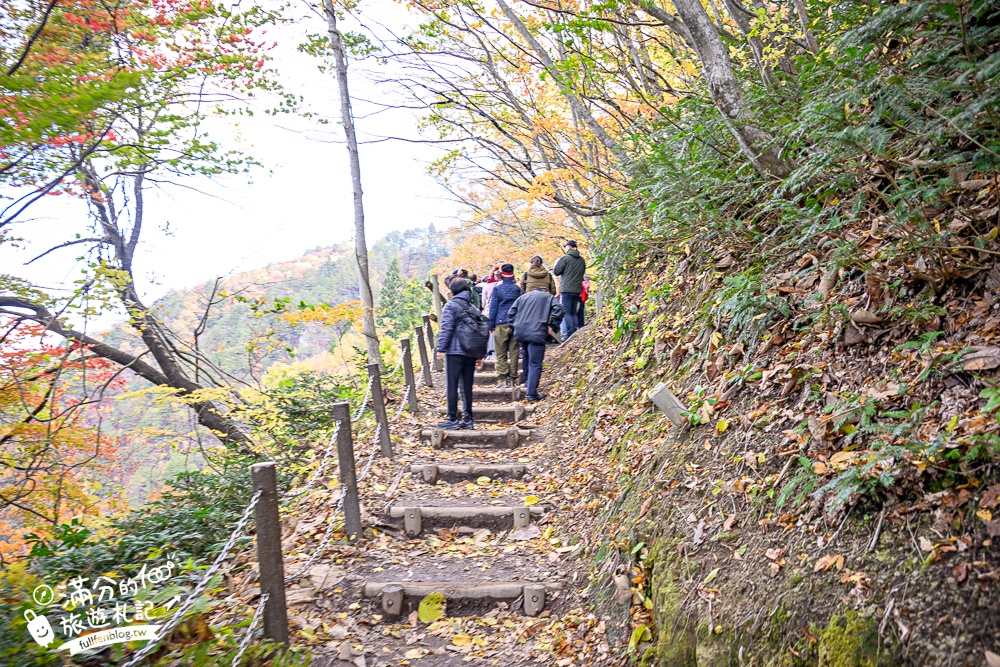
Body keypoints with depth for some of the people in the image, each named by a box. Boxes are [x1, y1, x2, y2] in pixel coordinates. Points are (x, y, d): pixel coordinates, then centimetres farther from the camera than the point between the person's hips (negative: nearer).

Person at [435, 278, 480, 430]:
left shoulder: (451, 305, -4)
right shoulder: (473, 308, 15)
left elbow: (446, 328, -12)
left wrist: (441, 348, -8)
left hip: (455, 351, -6)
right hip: (471, 353, 6)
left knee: (451, 386, -1)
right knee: (467, 386, 10)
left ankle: (452, 420, -1)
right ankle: (467, 420, 13)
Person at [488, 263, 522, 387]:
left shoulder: (497, 289, -1)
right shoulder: (517, 289, 8)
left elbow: (493, 308, 0)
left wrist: (491, 326, 5)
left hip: (501, 323, -3)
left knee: (501, 353, 1)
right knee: (513, 352, 6)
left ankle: (502, 378, -4)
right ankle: (512, 378, 7)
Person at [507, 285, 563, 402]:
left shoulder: (523, 296, 26)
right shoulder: (549, 297, 15)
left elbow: (511, 313, 17)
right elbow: (558, 309, -3)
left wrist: (515, 326, 17)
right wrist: (552, 326, 2)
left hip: (520, 333, 5)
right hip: (536, 334, -5)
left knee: (527, 360, 23)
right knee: (535, 364, -6)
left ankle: (529, 387, 30)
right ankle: (531, 394, -11)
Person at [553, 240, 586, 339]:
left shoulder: (565, 258, -8)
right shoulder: (581, 260, 12)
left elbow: (556, 271, -7)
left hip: (567, 289, -6)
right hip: (577, 290, 6)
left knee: (566, 312, -5)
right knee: (573, 313, 13)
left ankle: (570, 334, -14)